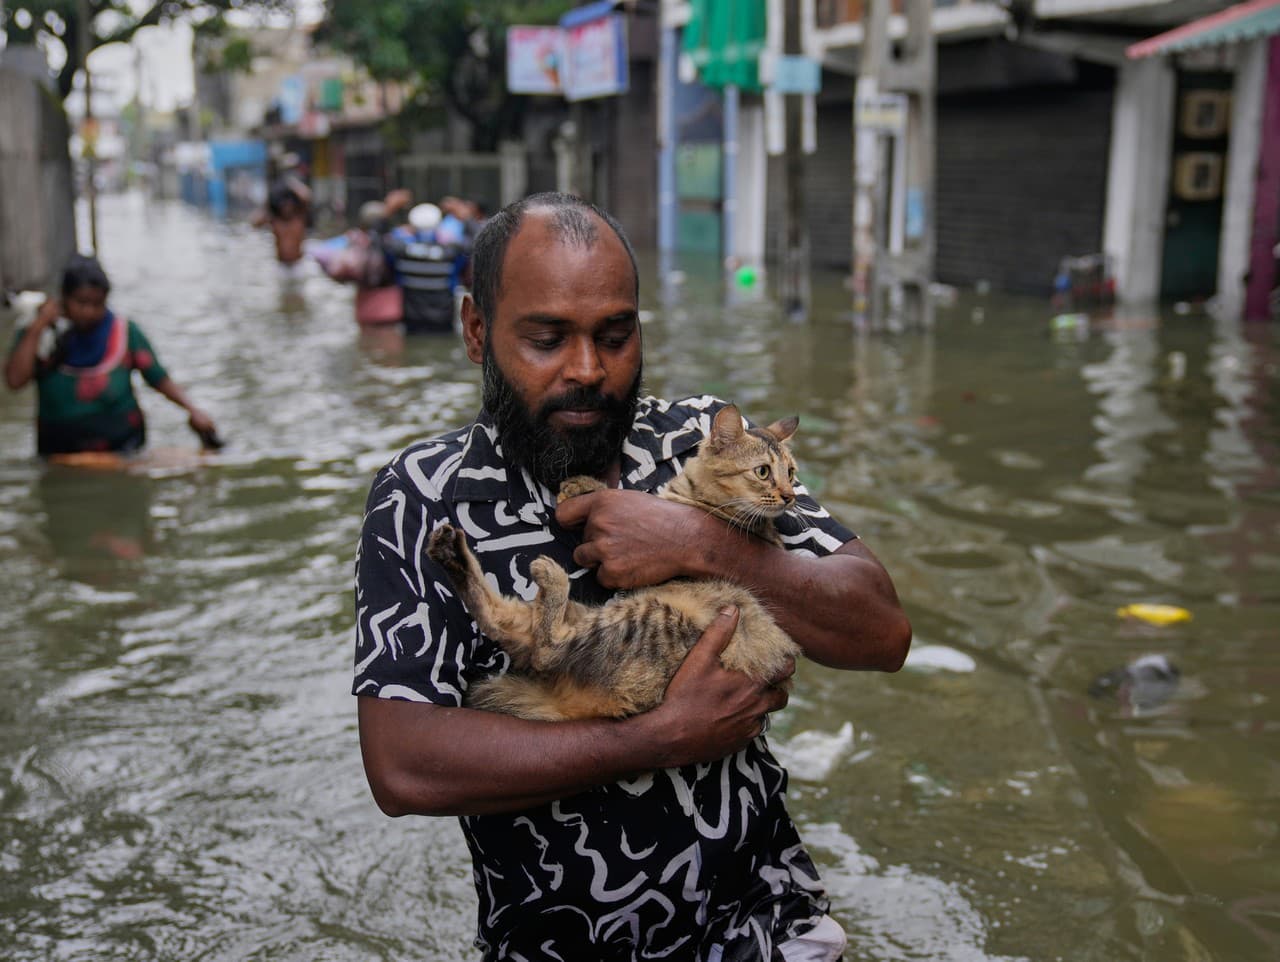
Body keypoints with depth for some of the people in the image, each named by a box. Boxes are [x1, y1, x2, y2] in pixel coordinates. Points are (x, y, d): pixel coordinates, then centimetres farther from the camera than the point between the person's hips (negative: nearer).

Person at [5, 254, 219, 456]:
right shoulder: (40, 337, 0)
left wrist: (191, 409, -19)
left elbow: (159, 378, -4)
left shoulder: (124, 333, -4)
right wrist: (37, 328, -14)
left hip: (121, 448, -2)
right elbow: (15, 380, -14)